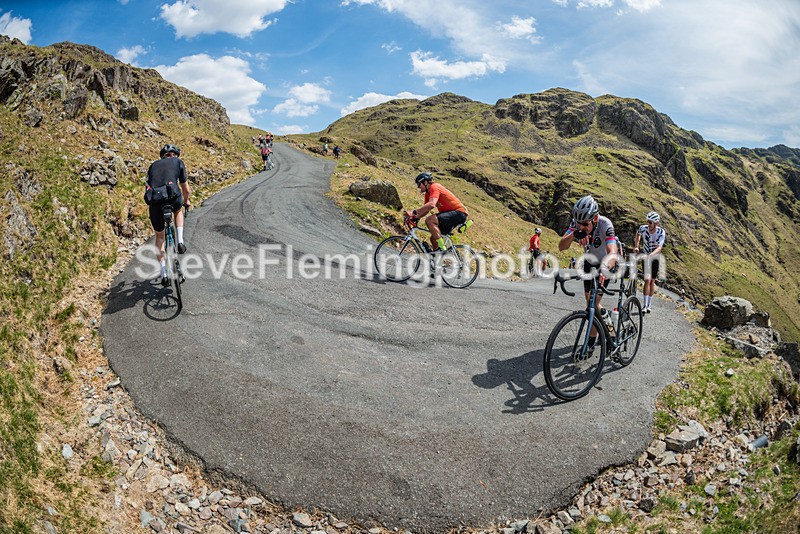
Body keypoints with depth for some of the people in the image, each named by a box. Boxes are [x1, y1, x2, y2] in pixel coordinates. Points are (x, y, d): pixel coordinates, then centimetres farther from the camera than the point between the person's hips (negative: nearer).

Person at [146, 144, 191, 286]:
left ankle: (164, 274, 18)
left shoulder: (153, 165, 28)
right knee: (178, 209, 38)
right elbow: (187, 190, 21)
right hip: (172, 198, -2)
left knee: (159, 236, 22)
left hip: (155, 202, 2)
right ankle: (180, 242, 19)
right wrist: (186, 201, 42)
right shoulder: (178, 162, 20)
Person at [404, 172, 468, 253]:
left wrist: (413, 212, -33)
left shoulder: (434, 187, -14)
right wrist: (414, 217, -3)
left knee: (429, 220, -26)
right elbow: (426, 210, 13)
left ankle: (441, 249, -23)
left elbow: (431, 204, -31)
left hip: (459, 213, -10)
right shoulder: (428, 193, 15)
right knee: (434, 238, 8)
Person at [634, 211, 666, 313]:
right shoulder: (643, 228, -17)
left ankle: (649, 305, 15)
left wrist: (650, 255, -49)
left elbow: (659, 247, -33)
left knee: (652, 281, 5)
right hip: (645, 257, 0)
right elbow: (638, 234, 9)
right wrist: (636, 246, 0)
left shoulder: (661, 232, -21)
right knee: (647, 280, -13)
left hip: (655, 258, 0)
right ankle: (645, 305, -12)